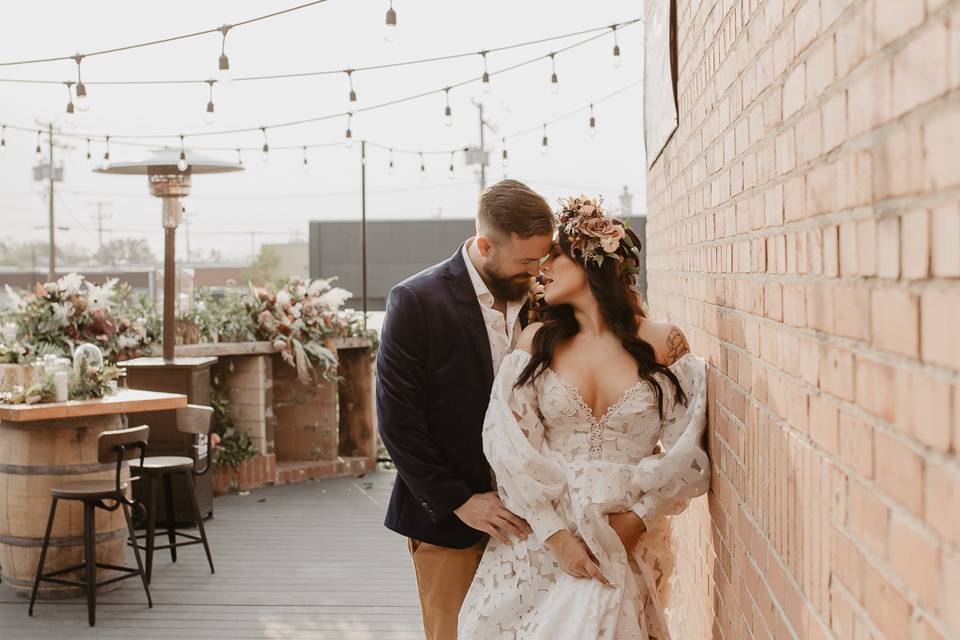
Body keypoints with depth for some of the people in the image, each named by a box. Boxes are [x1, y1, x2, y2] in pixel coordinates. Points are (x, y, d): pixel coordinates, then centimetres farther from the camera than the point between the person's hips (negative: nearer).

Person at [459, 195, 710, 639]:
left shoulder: (662, 344, -2)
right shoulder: (537, 342, 1)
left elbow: (686, 451, -3)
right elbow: (509, 443, -5)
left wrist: (633, 523, -11)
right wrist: (556, 534, -13)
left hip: (629, 541, -1)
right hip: (541, 537, 1)